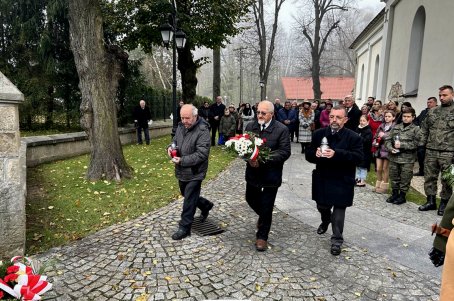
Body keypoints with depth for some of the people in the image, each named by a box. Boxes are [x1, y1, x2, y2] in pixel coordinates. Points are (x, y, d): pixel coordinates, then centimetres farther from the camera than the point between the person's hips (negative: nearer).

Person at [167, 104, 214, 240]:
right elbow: (175, 141, 16)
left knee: (189, 200, 2)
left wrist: (182, 161, -28)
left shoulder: (202, 131, -21)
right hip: (181, 171, 8)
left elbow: (202, 154, -26)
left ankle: (184, 228, 17)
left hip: (194, 173, -8)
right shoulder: (181, 126, 3)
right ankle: (206, 205, 48)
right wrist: (171, 147, -8)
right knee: (186, 195, 24)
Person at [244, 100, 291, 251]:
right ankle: (264, 216, 51)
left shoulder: (282, 129, -12)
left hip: (271, 174, -5)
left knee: (266, 207, 4)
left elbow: (285, 152, -16)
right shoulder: (250, 126, 1)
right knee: (251, 199, 20)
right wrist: (249, 158, -18)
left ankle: (262, 237, 23)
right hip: (253, 172, 5)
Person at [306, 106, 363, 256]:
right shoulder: (319, 134, 1)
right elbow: (308, 155, 1)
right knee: (322, 206, 20)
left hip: (342, 181, -4)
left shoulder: (353, 137, -9)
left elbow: (358, 157, -20)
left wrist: (336, 154, -33)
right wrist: (315, 154, -24)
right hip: (322, 179, 4)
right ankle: (325, 221, 53)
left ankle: (337, 240, 16)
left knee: (339, 209, 2)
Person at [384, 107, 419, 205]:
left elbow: (416, 144, -13)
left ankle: (402, 196, 18)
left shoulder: (416, 129, -3)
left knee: (405, 178, 4)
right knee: (393, 176, 13)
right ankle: (395, 193, 28)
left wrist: (402, 145, -17)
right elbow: (388, 139, 7)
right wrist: (390, 148, -10)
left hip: (407, 159, -4)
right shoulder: (396, 127, 9)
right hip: (394, 157, 4)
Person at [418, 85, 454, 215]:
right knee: (429, 176, 9)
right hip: (431, 151, 4)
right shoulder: (432, 111, 12)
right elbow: (424, 129, 17)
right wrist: (421, 144, 8)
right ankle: (431, 201, 21)